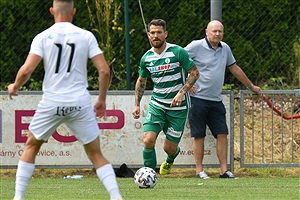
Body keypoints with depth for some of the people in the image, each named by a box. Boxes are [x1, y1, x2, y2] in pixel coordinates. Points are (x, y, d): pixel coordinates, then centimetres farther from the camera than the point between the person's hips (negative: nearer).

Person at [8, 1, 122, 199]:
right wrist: (102, 99, 10)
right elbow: (104, 71, -3)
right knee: (96, 154, 9)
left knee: (31, 146, 21)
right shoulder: (86, 36, 1)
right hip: (80, 103, 0)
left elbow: (26, 70, -11)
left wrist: (15, 86, 9)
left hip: (51, 102, 0)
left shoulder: (43, 37, -2)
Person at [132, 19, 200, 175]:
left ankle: (170, 160, 42)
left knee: (169, 148, 3)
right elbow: (141, 81, 19)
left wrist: (181, 93, -18)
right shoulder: (146, 58, 2)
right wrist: (137, 105, 11)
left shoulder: (177, 52, -11)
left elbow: (194, 73, -6)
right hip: (156, 105, 3)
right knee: (148, 140, -18)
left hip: (178, 107, -3)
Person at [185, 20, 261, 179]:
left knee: (222, 134, -1)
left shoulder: (225, 48, 12)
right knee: (199, 135, -2)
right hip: (198, 98, -5)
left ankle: (224, 170, 2)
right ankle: (199, 170, 4)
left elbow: (235, 69, 25)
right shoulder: (196, 46, -7)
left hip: (216, 100, 5)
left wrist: (251, 86, 33)